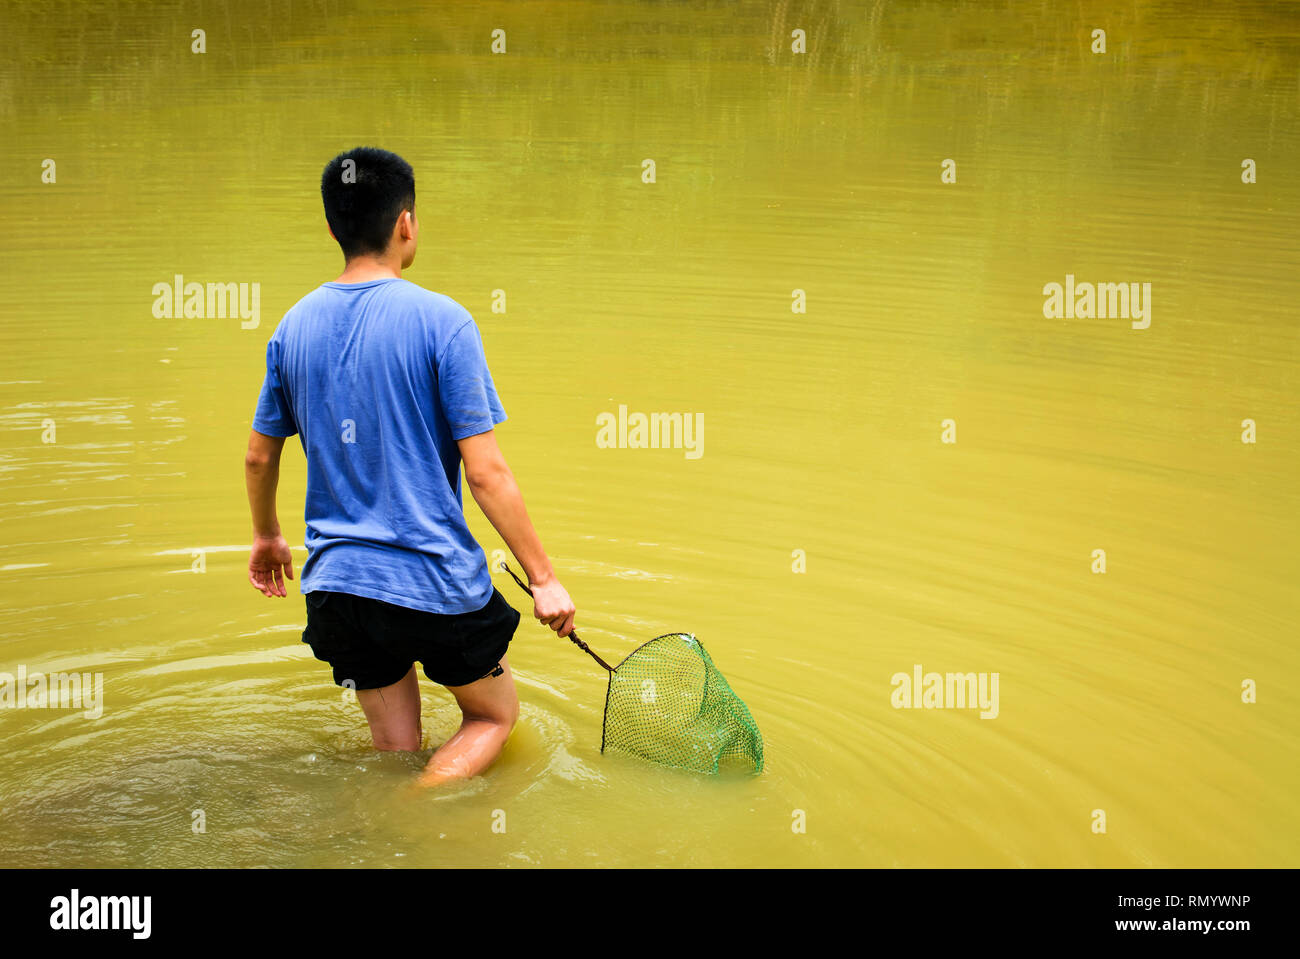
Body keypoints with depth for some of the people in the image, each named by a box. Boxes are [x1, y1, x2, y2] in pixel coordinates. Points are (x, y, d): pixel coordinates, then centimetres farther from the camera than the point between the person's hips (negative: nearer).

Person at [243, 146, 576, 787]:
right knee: (494, 716, 18)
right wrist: (543, 579, -7)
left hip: (335, 585, 5)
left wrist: (267, 536, 32)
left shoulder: (295, 325, 4)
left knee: (396, 754, 20)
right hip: (438, 585, -5)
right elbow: (485, 473, -15)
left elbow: (259, 456, 13)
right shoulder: (441, 320, -13)